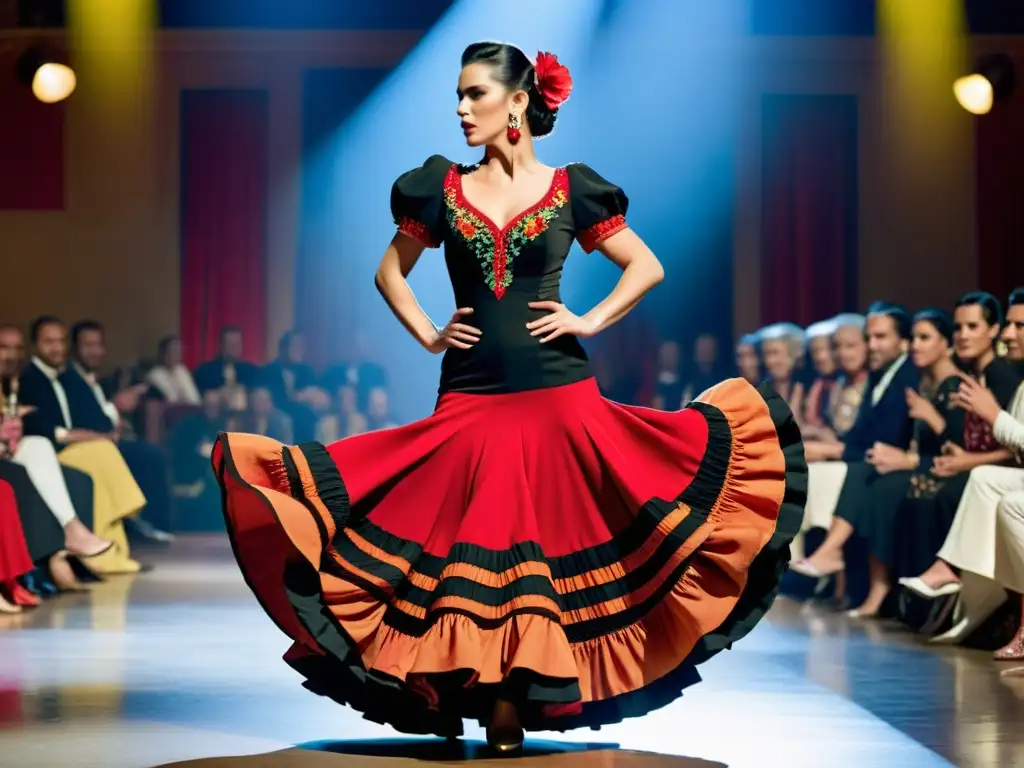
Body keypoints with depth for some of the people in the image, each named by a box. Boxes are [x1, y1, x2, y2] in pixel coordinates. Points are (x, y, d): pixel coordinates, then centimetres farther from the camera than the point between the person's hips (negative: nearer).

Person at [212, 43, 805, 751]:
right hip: (469, 399, 1)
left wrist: (592, 321, -2)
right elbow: (391, 270, 18)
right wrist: (427, 334, 6)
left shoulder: (571, 191, 3)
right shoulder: (443, 190, 7)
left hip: (557, 398, -1)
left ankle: (518, 703, 5)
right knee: (476, 550, -1)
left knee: (550, 545, -2)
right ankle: (497, 707, 7)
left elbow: (647, 266, 9)